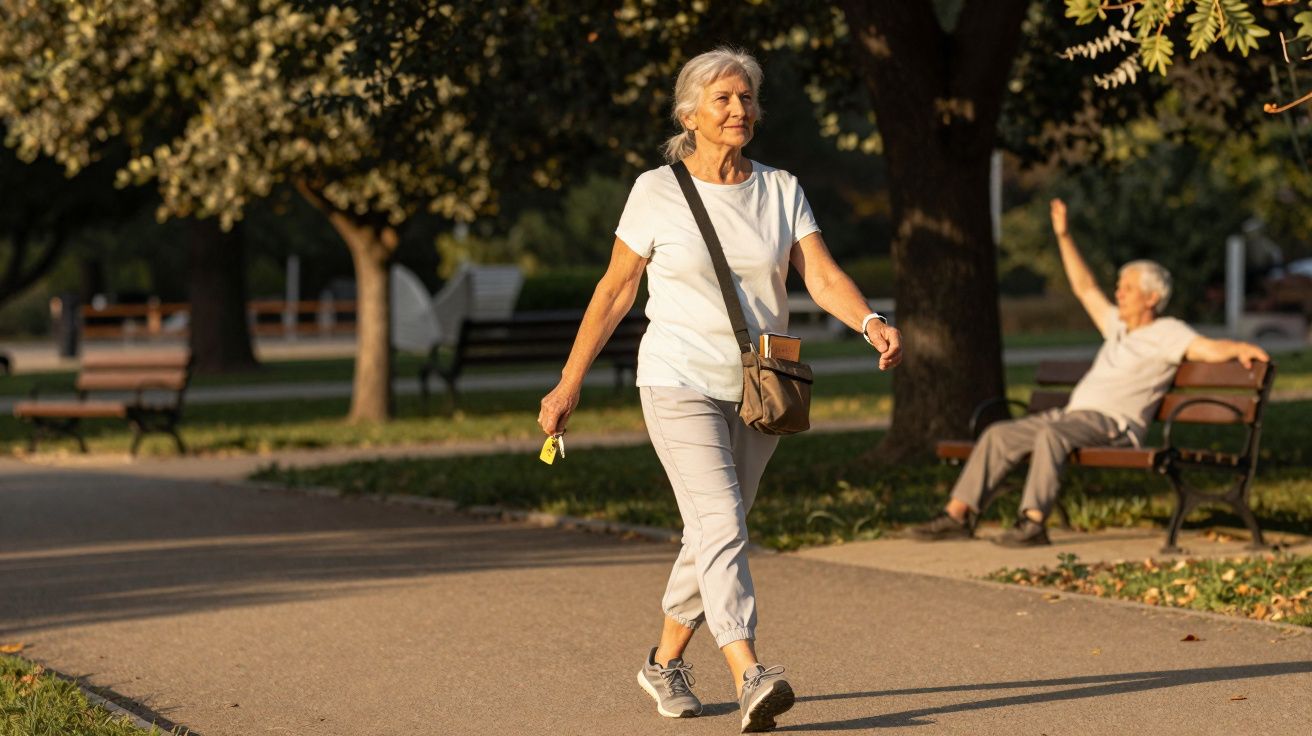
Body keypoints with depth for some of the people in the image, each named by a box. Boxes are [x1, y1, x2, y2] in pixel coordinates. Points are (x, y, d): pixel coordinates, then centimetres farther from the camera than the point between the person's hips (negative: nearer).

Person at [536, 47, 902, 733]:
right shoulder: (658, 192, -4)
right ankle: (751, 679, -30)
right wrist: (568, 386, 4)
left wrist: (870, 323, -28)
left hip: (756, 392, 4)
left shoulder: (781, 191, 4)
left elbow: (823, 276, -7)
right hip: (679, 385, -4)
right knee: (720, 525, -19)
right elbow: (614, 291, 3)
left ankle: (666, 662, 33)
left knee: (712, 535, 13)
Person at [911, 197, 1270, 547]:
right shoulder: (1118, 326, 26)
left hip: (1113, 423, -9)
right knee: (999, 434, -5)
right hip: (1073, 415, 9)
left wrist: (1239, 348, -32)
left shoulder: (1165, 332, 2)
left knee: (1052, 434, -38)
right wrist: (1064, 236, 31)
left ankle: (1033, 523, -42)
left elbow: (1210, 349, -11)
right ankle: (958, 515, -8)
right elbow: (1085, 289, 32)